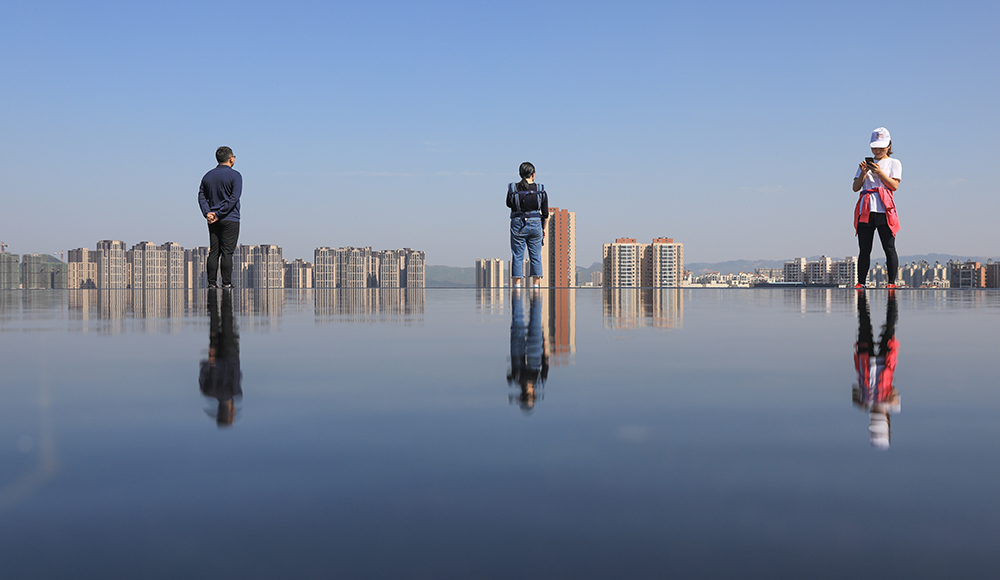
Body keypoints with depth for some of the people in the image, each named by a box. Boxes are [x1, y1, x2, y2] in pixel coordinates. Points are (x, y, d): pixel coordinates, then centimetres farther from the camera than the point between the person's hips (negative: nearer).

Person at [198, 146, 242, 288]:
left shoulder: (208, 176, 13)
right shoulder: (235, 175, -5)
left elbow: (201, 196, 6)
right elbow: (234, 198, -14)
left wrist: (207, 213, -4)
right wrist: (219, 214, -13)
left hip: (213, 221, 5)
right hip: (230, 220, -5)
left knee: (214, 251, 6)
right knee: (227, 252, -4)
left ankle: (212, 282, 4)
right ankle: (226, 283, -6)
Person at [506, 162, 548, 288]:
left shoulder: (513, 189, -5)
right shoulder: (540, 190, -2)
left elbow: (509, 204, 14)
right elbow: (545, 213, 3)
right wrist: (544, 228, 15)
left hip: (518, 225, -1)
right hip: (535, 225, 1)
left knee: (517, 257, 4)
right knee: (536, 257, 7)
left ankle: (517, 287, 1)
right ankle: (536, 287, 6)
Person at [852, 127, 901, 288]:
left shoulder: (894, 163, 12)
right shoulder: (866, 163, 21)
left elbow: (894, 186, -2)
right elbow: (855, 187, 12)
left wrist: (880, 172, -11)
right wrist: (863, 173, -3)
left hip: (884, 209, -3)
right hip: (865, 210, 3)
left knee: (889, 248, -5)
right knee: (864, 250, 2)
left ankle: (891, 282, -2)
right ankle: (860, 283, 3)